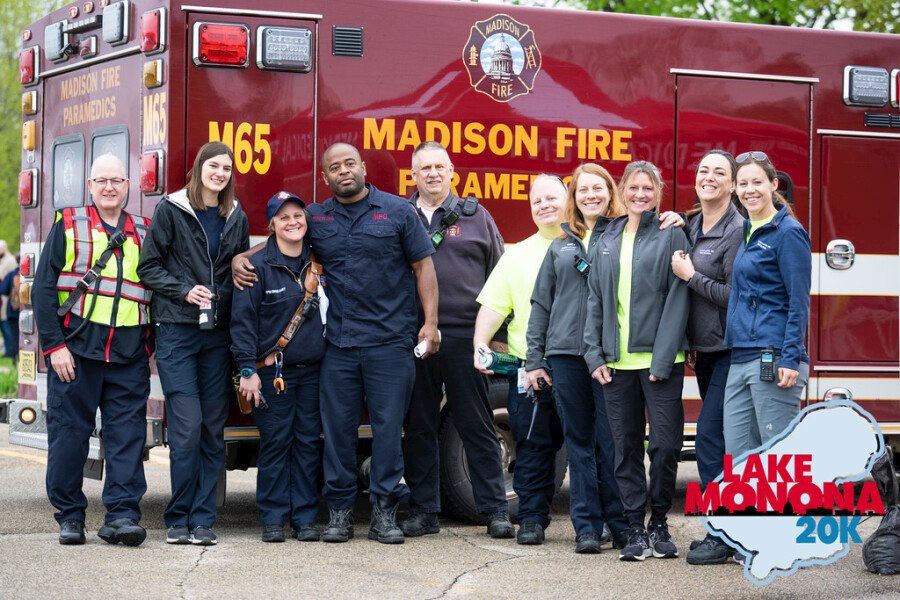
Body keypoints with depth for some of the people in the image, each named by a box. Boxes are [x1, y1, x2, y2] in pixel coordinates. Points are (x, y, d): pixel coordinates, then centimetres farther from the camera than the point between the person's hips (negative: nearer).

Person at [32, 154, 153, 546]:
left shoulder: (143, 234, 14)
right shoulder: (68, 226, 5)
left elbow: (154, 292, 19)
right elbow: (44, 288, 0)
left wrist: (149, 347, 11)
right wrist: (54, 345, -8)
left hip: (129, 354, 2)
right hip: (76, 349, -2)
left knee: (128, 433, -5)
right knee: (69, 432, 1)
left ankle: (122, 514, -4)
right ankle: (69, 517, 9)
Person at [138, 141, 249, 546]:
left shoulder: (236, 219, 13)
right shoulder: (171, 210, 2)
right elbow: (149, 266, 0)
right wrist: (184, 291, -11)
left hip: (219, 334, 4)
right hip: (177, 331, -4)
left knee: (213, 430, 3)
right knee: (186, 428, -10)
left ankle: (202, 520, 8)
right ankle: (178, 520, 0)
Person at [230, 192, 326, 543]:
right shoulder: (258, 266, -4)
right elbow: (242, 320, -6)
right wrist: (248, 370, -12)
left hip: (313, 370, 4)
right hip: (273, 372, -4)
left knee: (308, 443, 4)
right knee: (275, 443, -2)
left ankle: (305, 517, 10)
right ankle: (273, 518, 4)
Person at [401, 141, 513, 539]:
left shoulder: (476, 218, 9)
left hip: (463, 337, -1)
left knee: (477, 426, 1)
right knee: (418, 428, 6)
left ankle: (495, 509, 5)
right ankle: (424, 511, 14)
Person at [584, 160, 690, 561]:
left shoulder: (670, 235, 0)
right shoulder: (606, 242, 14)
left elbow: (677, 299, -6)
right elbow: (595, 300, 14)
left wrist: (663, 359, -13)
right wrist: (594, 354, 3)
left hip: (659, 359, -4)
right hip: (617, 362, 4)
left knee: (665, 444, -3)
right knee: (626, 448, 4)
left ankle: (659, 524, 13)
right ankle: (635, 529, 9)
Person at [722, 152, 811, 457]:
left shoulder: (788, 232, -7)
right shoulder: (748, 232, 16)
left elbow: (799, 303, -11)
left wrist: (790, 359, -19)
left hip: (773, 359, -8)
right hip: (741, 359, 8)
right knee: (737, 455, 7)